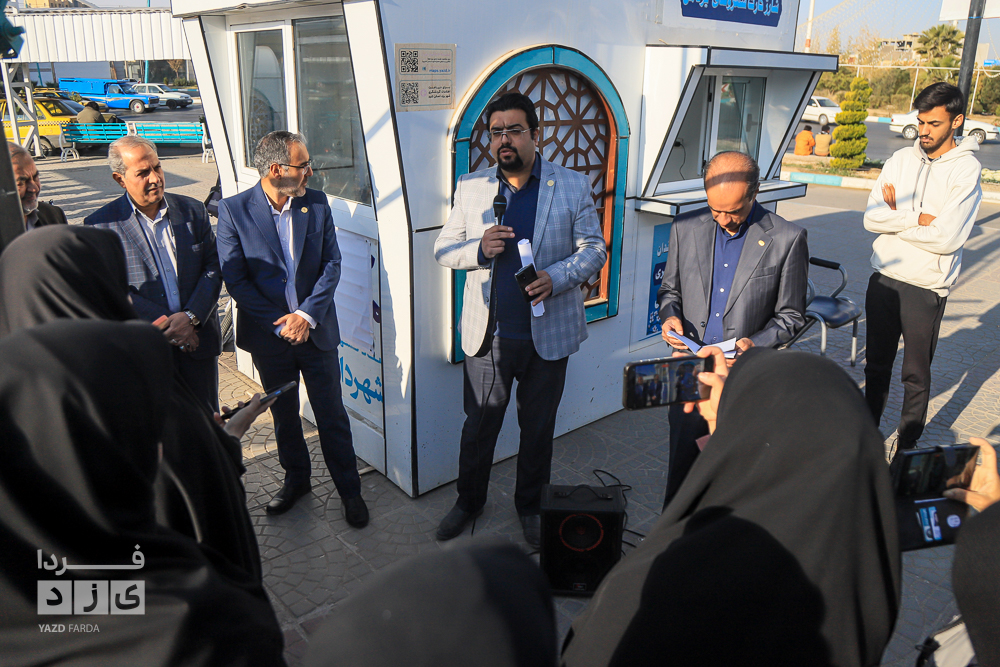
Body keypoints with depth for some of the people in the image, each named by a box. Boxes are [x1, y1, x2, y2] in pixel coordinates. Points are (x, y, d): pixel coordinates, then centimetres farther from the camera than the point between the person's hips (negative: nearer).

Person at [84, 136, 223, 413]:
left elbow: (213, 267, 0)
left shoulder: (192, 210, 3)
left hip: (199, 338, 3)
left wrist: (191, 317, -14)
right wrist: (167, 326, -17)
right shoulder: (100, 225, -6)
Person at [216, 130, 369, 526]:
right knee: (283, 415, 18)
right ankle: (296, 480, 39)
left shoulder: (317, 203, -2)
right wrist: (278, 324, -14)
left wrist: (308, 314, -15)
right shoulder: (233, 211, -8)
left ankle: (349, 490, 24)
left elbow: (332, 263, -3)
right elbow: (235, 278, -9)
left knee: (332, 415, 8)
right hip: (269, 334, 0)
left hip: (316, 330, 0)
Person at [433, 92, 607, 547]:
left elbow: (594, 249, 0)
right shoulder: (471, 187, 3)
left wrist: (556, 277, -19)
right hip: (488, 333, 1)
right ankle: (469, 501, 36)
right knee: (479, 424, 12)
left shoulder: (573, 187, -2)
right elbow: (443, 249, 6)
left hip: (548, 333, 0)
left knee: (538, 428, 15)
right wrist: (479, 249, -16)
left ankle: (531, 506, 37)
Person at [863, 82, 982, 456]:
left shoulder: (966, 170, -8)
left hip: (926, 288, -4)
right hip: (883, 279, 4)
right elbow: (871, 218, -4)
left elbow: (947, 238, -18)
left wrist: (897, 216, -9)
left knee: (916, 375, 9)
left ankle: (906, 446, 26)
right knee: (876, 366, 16)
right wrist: (918, 218, -14)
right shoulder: (900, 160, 5)